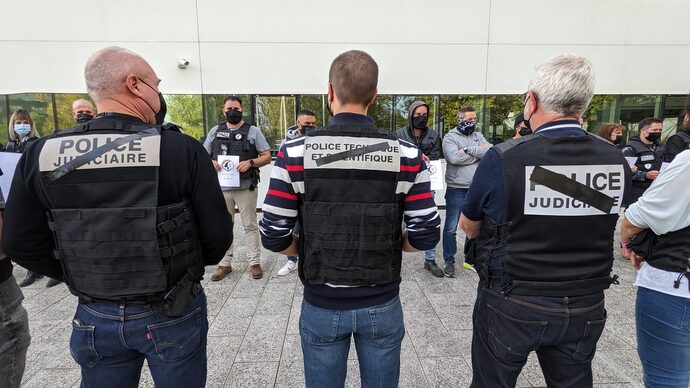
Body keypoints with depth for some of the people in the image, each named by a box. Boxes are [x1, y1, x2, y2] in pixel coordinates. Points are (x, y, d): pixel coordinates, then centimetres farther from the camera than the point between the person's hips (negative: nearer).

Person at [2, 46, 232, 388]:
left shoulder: (40, 154, -7)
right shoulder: (182, 149, -18)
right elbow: (218, 235, -14)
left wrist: (85, 281, 12)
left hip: (95, 318, 3)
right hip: (173, 313, -3)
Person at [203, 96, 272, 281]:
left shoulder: (253, 131, 3)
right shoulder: (215, 131, 12)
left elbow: (267, 156, 0)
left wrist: (250, 162, -18)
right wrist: (211, 162, -7)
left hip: (246, 187, -3)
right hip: (221, 187, 4)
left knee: (250, 225, 5)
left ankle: (255, 262, 15)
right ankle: (224, 264, 23)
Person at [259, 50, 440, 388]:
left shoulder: (295, 153, -13)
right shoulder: (406, 155, -11)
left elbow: (273, 237, -11)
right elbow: (426, 235, -9)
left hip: (321, 306, 0)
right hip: (383, 305, 1)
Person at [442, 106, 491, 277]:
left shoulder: (478, 136, 13)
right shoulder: (450, 137, -3)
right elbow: (454, 157, -21)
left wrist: (468, 150, -15)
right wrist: (479, 151, -8)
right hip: (456, 188, -5)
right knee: (451, 228, 2)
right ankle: (449, 261, 15)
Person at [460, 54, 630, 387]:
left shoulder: (502, 158, -21)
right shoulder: (616, 161, -7)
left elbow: (468, 226, -5)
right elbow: (594, 223, 9)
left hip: (511, 306, -4)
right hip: (585, 310, 4)